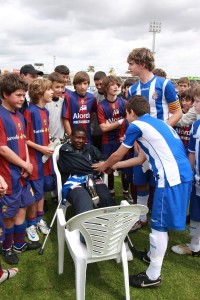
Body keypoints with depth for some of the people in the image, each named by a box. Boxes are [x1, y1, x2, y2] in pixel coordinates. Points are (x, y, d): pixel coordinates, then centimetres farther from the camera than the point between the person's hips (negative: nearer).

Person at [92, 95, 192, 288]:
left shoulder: (136, 125, -2)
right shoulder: (156, 124, 25)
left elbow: (118, 155, 8)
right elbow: (141, 159, 29)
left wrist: (104, 166, 29)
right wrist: (113, 166, 36)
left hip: (171, 177, -9)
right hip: (182, 174, 9)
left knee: (159, 225, 1)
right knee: (161, 223, 22)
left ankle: (153, 275, 12)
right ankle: (154, 255, 39)